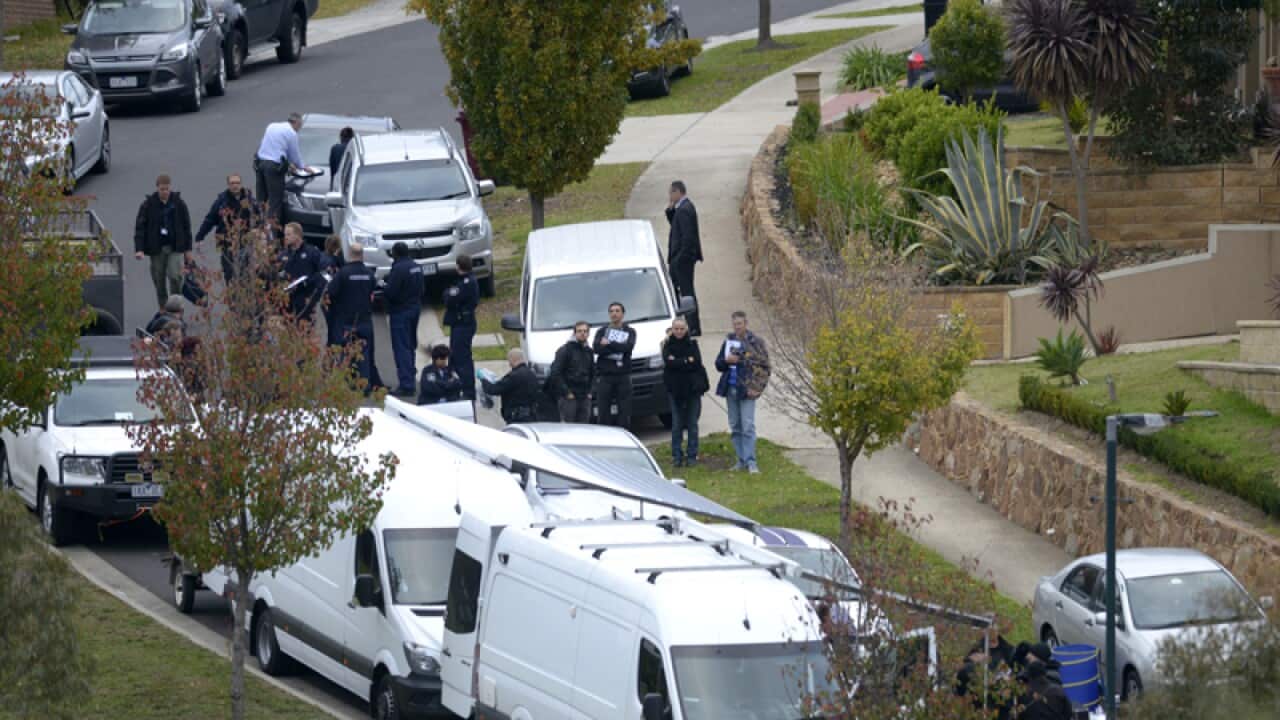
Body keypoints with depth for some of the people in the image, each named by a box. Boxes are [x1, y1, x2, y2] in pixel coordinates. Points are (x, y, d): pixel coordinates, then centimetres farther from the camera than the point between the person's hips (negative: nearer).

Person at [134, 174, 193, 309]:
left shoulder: (178, 204, 1)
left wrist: (188, 249, 9)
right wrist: (139, 249, -16)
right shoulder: (148, 205, -4)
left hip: (175, 248, 0)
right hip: (156, 248, 0)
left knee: (175, 276, -14)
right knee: (159, 282, 5)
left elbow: (186, 226, 9)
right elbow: (140, 227, -5)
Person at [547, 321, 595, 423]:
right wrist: (566, 392, -13)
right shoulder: (566, 349, -5)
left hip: (585, 398, 6)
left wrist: (589, 391, 12)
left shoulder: (589, 351, 15)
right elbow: (555, 373, -9)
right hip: (569, 398, -6)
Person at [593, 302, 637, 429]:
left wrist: (608, 344, -8)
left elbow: (628, 347, -10)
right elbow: (597, 348, -6)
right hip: (604, 376, 0)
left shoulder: (629, 332, 10)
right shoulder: (602, 331, 12)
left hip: (623, 376, 0)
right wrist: (618, 347, -10)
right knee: (603, 414, -1)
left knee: (624, 413, -1)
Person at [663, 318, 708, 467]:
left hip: (692, 388, 0)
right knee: (677, 424, 1)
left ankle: (692, 455, 7)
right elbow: (669, 363, -13)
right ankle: (677, 456, 6)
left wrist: (676, 362, -12)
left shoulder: (692, 344, 4)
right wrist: (687, 361, -14)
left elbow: (697, 362, -10)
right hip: (675, 389, 0)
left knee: (692, 423, 2)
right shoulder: (668, 345, 4)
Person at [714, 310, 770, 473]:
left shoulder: (755, 342, -3)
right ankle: (741, 460, 15)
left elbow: (763, 367, -5)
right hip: (730, 389, 6)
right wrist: (727, 361, -7)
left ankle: (750, 461, -11)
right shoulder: (729, 341, 12)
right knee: (735, 427, 8)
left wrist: (757, 387, -13)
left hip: (746, 390, -6)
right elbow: (718, 364, 16)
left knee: (748, 426, -10)